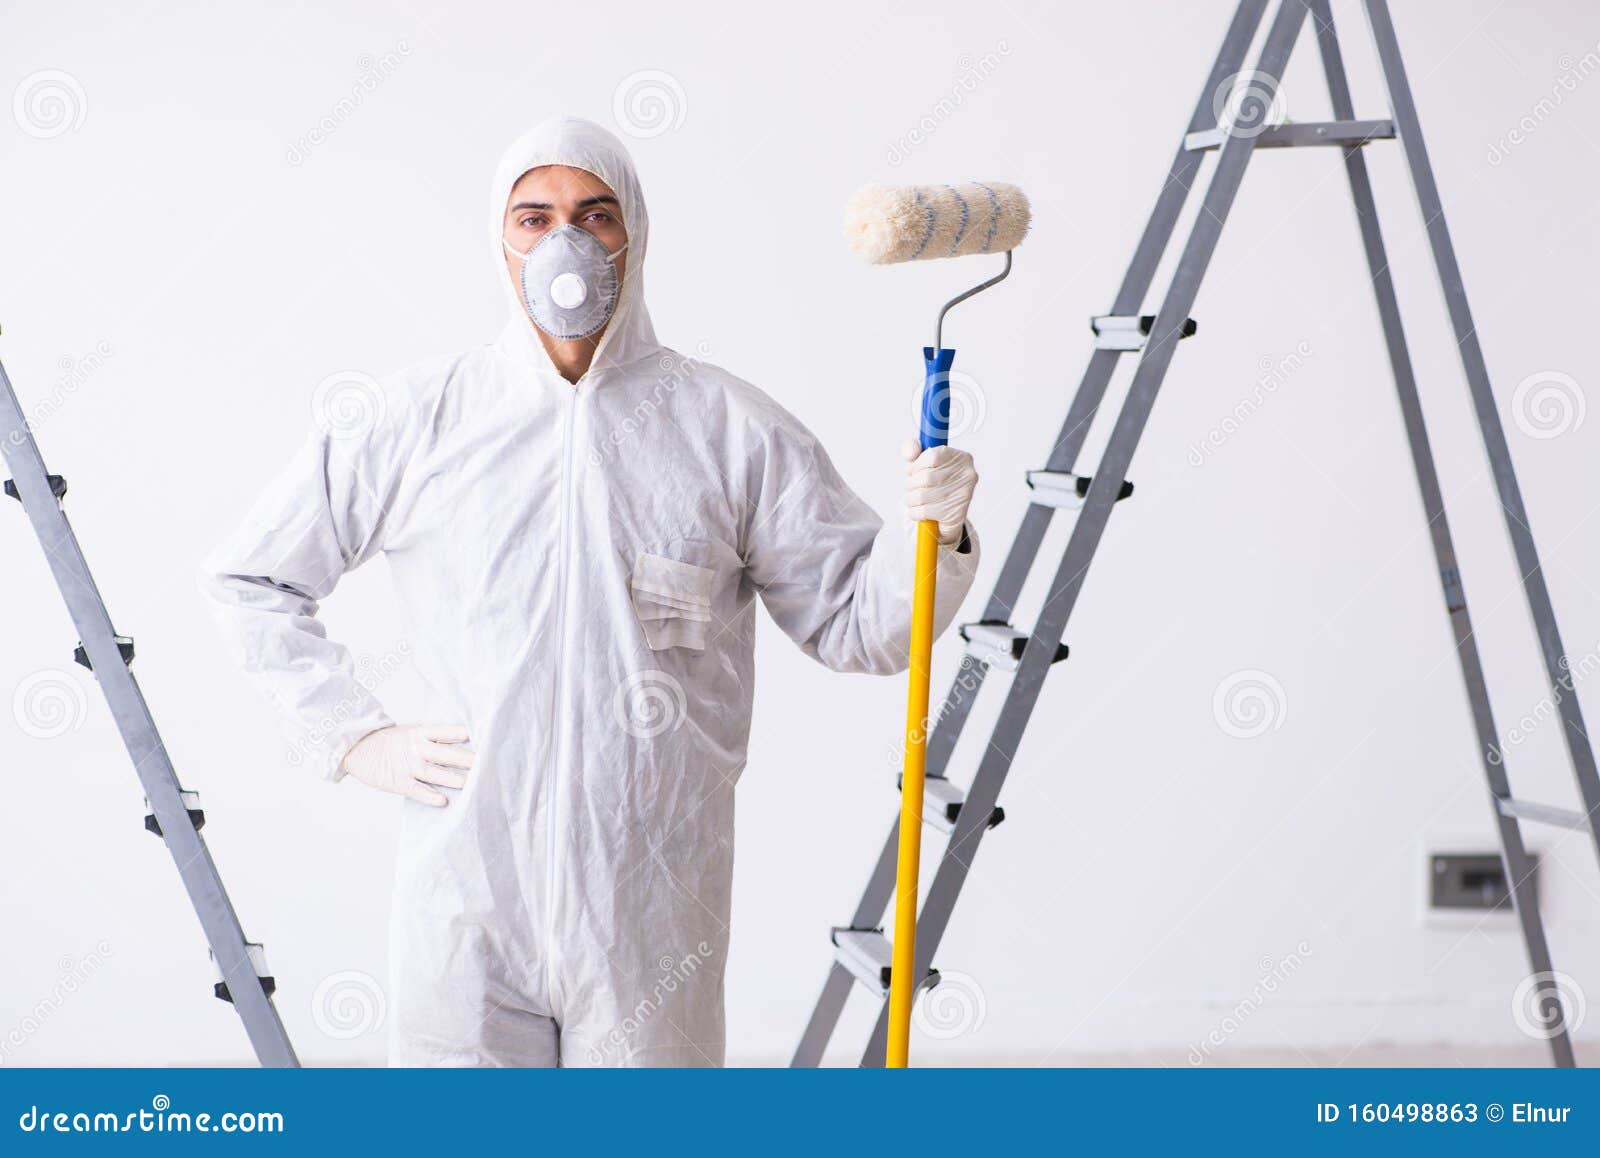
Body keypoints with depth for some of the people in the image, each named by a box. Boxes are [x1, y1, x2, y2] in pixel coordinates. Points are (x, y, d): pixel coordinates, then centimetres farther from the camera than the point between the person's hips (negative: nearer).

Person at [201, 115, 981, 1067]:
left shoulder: (734, 430, 0)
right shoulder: (419, 420, 2)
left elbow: (853, 623, 3)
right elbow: (251, 577, 12)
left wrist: (930, 535, -17)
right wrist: (358, 737, 3)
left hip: (652, 907, 0)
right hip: (467, 894, 0)